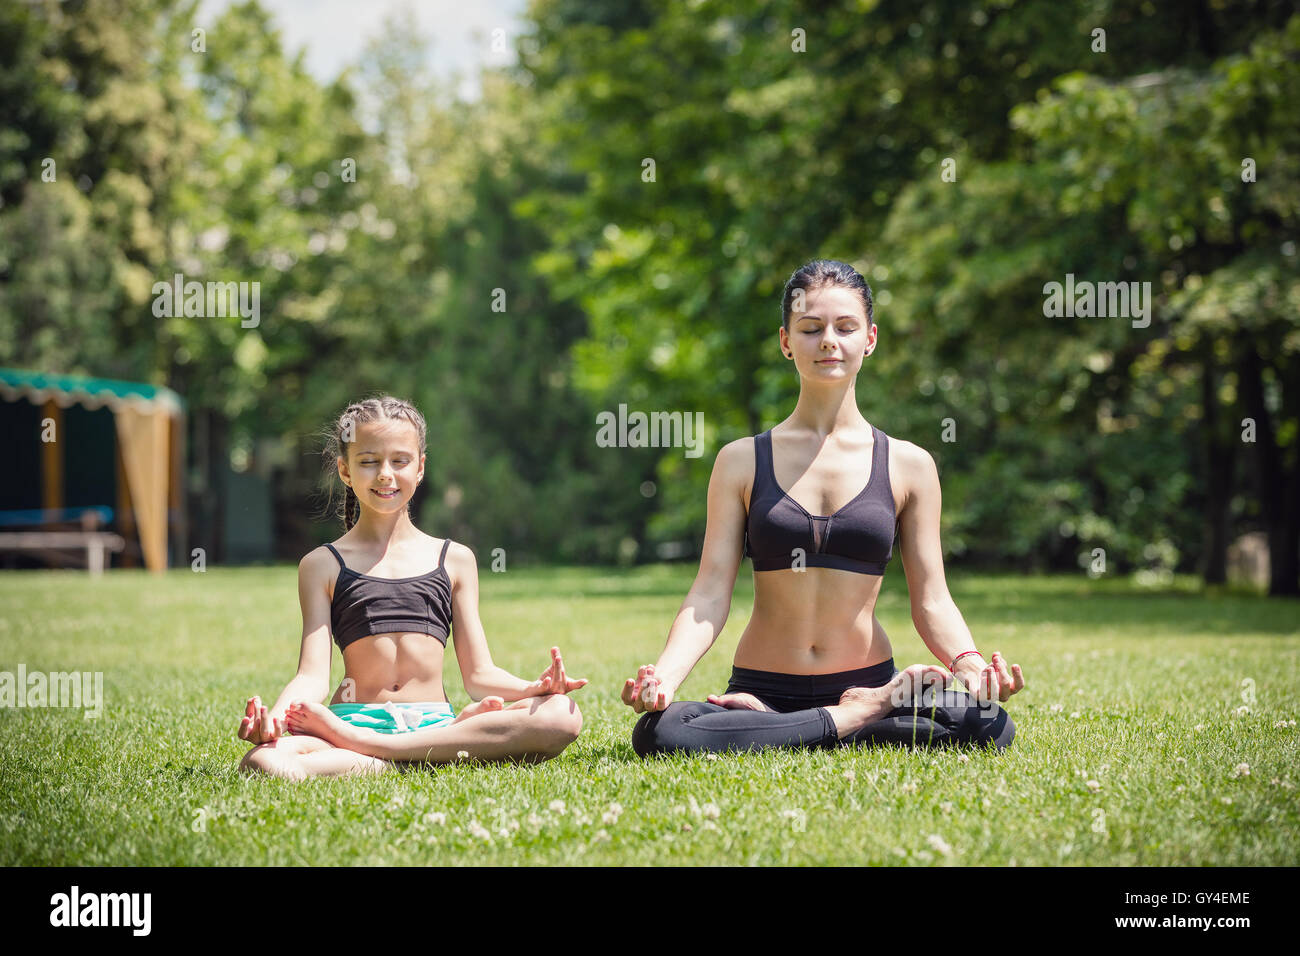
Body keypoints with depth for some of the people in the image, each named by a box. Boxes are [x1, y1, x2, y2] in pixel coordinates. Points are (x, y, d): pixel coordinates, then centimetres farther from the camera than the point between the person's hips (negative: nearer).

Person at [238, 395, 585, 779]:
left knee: (562, 716, -28)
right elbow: (313, 675, 2)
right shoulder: (324, 566, 12)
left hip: (433, 720, 3)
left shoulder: (455, 559, 17)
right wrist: (274, 717, -20)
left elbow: (479, 674, 13)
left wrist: (533, 688, -9)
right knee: (261, 762, -37)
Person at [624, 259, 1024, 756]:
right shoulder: (742, 462, 5)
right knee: (656, 734, -34)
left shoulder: (908, 466, 7)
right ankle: (855, 721, -19)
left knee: (990, 726, -31)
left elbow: (932, 600, 4)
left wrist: (970, 663, -18)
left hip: (872, 683, 0)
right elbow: (710, 593, -1)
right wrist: (663, 675, -20)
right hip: (761, 690, 0)